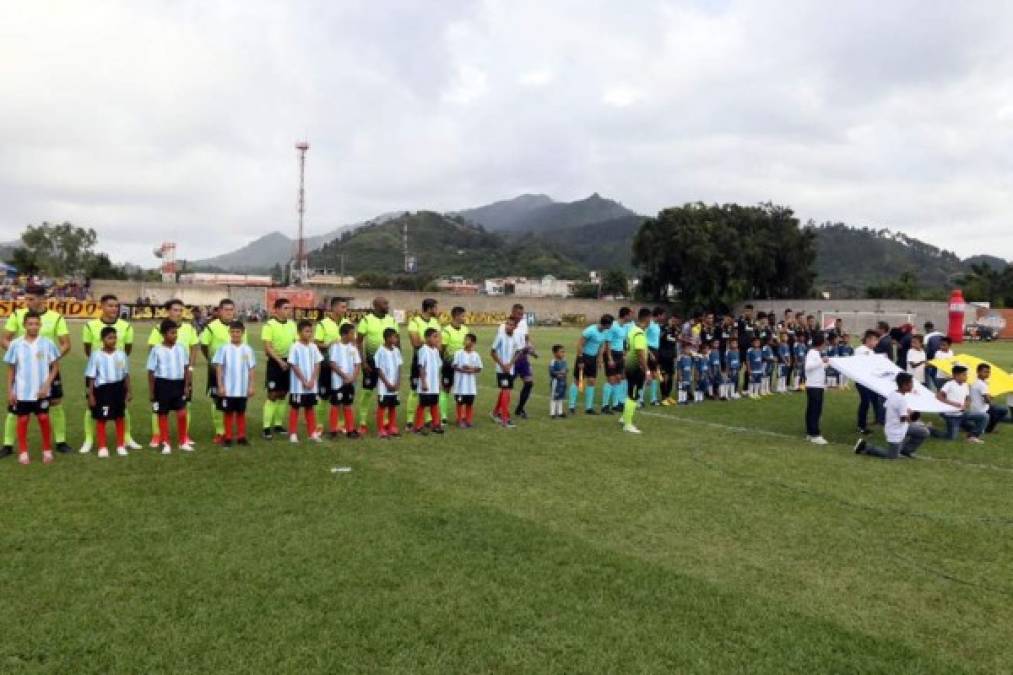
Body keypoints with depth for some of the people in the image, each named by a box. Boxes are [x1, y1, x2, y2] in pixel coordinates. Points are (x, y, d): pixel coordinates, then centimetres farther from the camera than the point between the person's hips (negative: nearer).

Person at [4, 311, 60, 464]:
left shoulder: (47, 343, -5)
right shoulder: (15, 344, -4)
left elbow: (55, 367, 1)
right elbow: (11, 370, 3)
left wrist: (46, 385, -9)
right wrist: (10, 391, 0)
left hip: (41, 391, -1)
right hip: (21, 392, 1)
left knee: (44, 419, 5)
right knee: (22, 420, 8)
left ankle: (47, 450, 18)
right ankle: (23, 452, 19)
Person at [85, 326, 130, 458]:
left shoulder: (121, 354, 1)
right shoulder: (96, 355, -7)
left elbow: (126, 374, 9)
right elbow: (91, 377, -4)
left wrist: (128, 391, 8)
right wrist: (91, 394, -6)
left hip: (118, 388, 3)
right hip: (102, 388, -3)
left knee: (119, 418, 11)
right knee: (101, 418, 5)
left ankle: (121, 446, 22)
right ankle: (102, 447, 17)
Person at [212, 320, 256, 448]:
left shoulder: (247, 349, 1)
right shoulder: (224, 348, -5)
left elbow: (251, 369, 4)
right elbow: (219, 367, -4)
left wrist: (251, 386, 1)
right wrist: (220, 386, -9)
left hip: (242, 389, 2)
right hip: (227, 388, -2)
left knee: (241, 412, 11)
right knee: (228, 412, 6)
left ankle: (241, 436, 19)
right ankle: (227, 437, 15)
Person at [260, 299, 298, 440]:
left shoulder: (292, 324, 7)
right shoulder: (269, 325, -10)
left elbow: (296, 342, 13)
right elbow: (267, 347, -14)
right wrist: (279, 361, -19)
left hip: (288, 362, 6)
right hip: (274, 362, -5)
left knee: (283, 395, 10)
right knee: (272, 395, -6)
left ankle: (278, 424, 20)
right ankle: (266, 427, -1)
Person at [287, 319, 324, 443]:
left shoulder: (313, 347, 4)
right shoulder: (295, 347, -10)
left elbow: (317, 365, 3)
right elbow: (294, 366, -11)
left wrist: (312, 381, -7)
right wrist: (304, 381, -14)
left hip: (312, 385, 5)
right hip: (298, 385, -4)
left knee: (310, 408, 11)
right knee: (295, 408, 4)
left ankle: (312, 432, 16)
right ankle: (293, 434, 10)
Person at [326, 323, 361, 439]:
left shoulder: (352, 347, 7)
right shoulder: (335, 346, -8)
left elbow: (358, 364, 7)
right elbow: (332, 364, -14)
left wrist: (353, 377, -8)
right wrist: (345, 376, -16)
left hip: (350, 382, 5)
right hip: (338, 381, -5)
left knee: (348, 405, 11)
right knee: (336, 405, 1)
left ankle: (350, 429, 14)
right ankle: (333, 430, 6)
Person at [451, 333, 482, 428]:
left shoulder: (476, 355, 2)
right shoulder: (458, 353, -4)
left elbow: (479, 368, 4)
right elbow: (455, 366, -5)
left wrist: (472, 370, -14)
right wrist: (462, 369, -19)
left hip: (471, 384, 2)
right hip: (460, 384, -2)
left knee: (470, 403, 9)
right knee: (460, 402, 5)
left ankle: (468, 420, 21)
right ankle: (460, 420, 16)